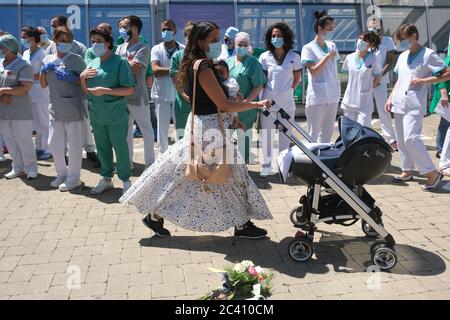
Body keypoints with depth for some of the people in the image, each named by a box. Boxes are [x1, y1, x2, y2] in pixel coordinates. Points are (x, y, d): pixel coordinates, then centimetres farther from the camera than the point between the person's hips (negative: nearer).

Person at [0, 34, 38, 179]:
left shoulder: (23, 66, -10)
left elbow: (24, 88, -19)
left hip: (20, 112, -7)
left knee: (24, 141, 1)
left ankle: (31, 168, 13)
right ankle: (18, 168, 22)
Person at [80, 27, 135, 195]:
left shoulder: (119, 62, -9)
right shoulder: (92, 63, 11)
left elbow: (129, 90, -14)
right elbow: (86, 90, 16)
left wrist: (105, 90, -21)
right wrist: (82, 77, -4)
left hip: (116, 115, -6)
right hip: (97, 115, 6)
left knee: (120, 147, 3)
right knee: (102, 148, 15)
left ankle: (125, 180, 19)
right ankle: (106, 178, 31)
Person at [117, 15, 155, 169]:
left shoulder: (143, 48, -10)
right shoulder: (121, 47, 11)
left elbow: (132, 68, -21)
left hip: (138, 97, -7)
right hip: (123, 96, 7)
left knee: (146, 130, 6)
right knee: (126, 130, 16)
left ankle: (150, 162, 18)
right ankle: (128, 160, 29)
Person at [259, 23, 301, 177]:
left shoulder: (294, 57, 1)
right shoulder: (265, 57, 1)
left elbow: (297, 78, 10)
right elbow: (261, 80, 6)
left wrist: (288, 91, 3)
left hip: (286, 102, 0)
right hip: (268, 100, 0)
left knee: (285, 134, 7)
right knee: (266, 133, 3)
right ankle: (266, 164, 18)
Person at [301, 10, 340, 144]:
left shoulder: (332, 46, 10)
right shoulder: (308, 48, -7)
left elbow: (334, 69, 16)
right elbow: (313, 71, -15)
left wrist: (338, 88, 13)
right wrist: (328, 56, -13)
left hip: (333, 95, 6)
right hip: (317, 97, -6)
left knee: (328, 131, 12)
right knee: (314, 133, 0)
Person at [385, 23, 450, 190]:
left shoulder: (428, 55, -5)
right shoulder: (403, 56, 15)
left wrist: (423, 80, -13)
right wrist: (390, 98, 14)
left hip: (415, 105, -7)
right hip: (399, 103, 7)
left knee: (411, 138, -17)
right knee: (401, 139, 9)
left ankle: (432, 173, -5)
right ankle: (407, 170, 22)